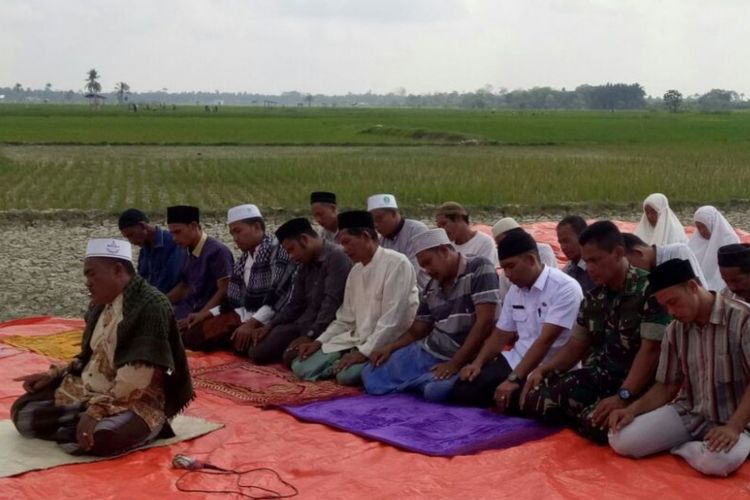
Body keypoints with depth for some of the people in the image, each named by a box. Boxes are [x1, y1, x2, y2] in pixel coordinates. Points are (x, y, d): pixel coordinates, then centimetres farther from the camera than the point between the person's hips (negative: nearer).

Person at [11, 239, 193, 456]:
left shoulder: (151, 306, -20)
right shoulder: (101, 305, 9)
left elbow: (138, 375, -26)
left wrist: (97, 410, -30)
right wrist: (54, 374, 7)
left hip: (135, 402, -9)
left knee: (97, 438, -37)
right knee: (24, 412, -1)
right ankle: (105, 425, -3)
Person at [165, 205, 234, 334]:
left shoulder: (217, 251, -14)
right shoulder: (188, 251, 11)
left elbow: (224, 290, -16)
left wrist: (202, 315, -22)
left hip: (211, 315, -8)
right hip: (190, 311, 8)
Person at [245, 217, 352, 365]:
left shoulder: (336, 257, -14)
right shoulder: (305, 265, 14)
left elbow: (332, 302, -22)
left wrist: (311, 335, -24)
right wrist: (269, 325, 6)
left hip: (326, 327, -8)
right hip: (304, 323, 9)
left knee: (291, 356, -30)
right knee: (256, 351, -3)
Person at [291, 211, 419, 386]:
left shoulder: (396, 263, -13)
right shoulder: (355, 272, 12)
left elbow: (392, 319, -19)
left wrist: (364, 352, -23)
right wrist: (319, 341, 4)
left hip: (386, 342, -7)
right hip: (357, 339, 7)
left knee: (347, 375, -32)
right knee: (301, 367, -7)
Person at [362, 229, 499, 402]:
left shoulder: (479, 269, -12)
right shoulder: (431, 288, 11)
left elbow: (485, 322, -19)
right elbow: (417, 330, 18)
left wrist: (455, 363, -20)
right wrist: (390, 347, -1)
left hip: (463, 359, -6)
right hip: (426, 351, 6)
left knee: (436, 390, -35)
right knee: (372, 375, -2)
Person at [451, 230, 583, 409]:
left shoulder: (565, 288, -16)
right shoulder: (515, 290, 9)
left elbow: (545, 340, -23)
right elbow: (501, 334, 15)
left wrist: (514, 379, -28)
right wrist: (478, 363, -3)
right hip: (515, 361, 7)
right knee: (463, 391, -12)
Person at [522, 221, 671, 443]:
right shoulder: (593, 297, 9)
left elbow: (650, 351, -20)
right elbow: (575, 346, 17)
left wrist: (622, 397, -28)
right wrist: (542, 369, 1)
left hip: (634, 385, -6)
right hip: (597, 377, 7)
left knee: (597, 423, -34)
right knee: (533, 398, -11)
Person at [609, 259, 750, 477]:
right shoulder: (675, 331, 4)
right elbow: (667, 386, 10)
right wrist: (633, 409, -7)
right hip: (688, 413, 5)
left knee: (717, 461, -39)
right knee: (620, 440, -15)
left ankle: (680, 446, -5)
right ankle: (695, 445, 4)